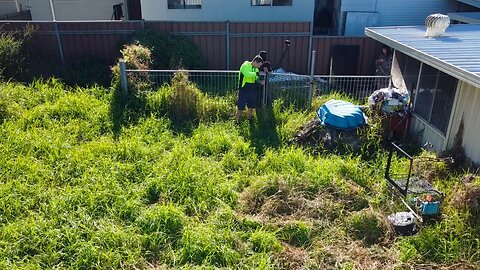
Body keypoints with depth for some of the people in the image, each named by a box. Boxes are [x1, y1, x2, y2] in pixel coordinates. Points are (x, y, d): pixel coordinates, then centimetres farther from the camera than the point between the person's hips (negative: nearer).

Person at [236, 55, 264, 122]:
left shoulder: (256, 68, 11)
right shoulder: (245, 65, -12)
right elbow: (247, 74, -30)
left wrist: (260, 82, -3)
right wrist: (257, 73, -31)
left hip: (252, 90, 7)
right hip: (243, 89, -7)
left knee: (251, 107, 12)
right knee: (240, 107, -3)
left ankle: (249, 121, 26)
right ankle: (238, 121, 8)